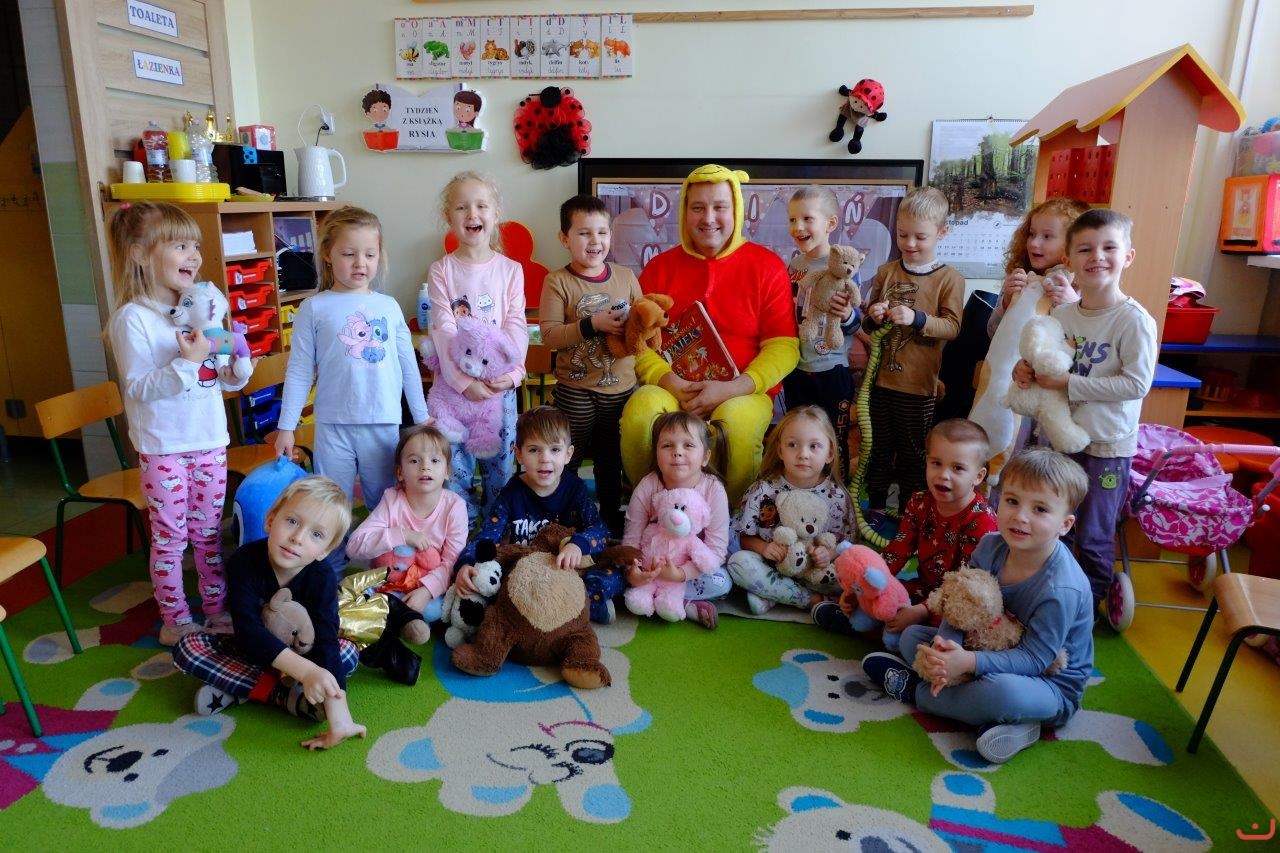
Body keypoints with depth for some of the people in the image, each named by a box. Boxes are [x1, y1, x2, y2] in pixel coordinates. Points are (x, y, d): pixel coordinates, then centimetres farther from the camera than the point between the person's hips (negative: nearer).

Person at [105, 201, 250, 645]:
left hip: (210, 442, 5)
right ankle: (175, 620, 23)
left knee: (209, 531, 16)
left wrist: (236, 369, -9)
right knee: (170, 537, 8)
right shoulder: (132, 318, -13)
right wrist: (186, 362, -27)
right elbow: (138, 388, -16)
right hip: (163, 448, -5)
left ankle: (217, 609, 29)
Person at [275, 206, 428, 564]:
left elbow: (408, 366, 8)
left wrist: (421, 417, 9)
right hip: (333, 424, -1)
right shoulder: (314, 309, -2)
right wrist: (286, 426, -1)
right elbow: (299, 372, 0)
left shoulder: (389, 306, 4)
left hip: (384, 424, 2)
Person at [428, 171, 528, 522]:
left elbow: (516, 325, -3)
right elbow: (443, 329, -9)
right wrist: (464, 380, -18)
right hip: (454, 382, -1)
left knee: (500, 464, 10)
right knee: (454, 467, 5)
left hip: (500, 384, 1)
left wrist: (512, 372, -17)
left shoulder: (510, 270, 3)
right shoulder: (441, 271, -1)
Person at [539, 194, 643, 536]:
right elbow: (549, 334, -16)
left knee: (611, 460, 19)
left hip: (622, 387, 4)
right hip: (576, 389, -3)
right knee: (567, 461, 10)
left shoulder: (626, 276, 3)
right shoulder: (557, 281, -8)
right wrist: (593, 324, -26)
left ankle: (611, 518, 37)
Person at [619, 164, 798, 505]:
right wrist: (668, 380, -13)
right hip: (669, 389, 2)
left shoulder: (767, 266, 4)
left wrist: (732, 388, -16)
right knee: (639, 412, -31)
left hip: (743, 393, -1)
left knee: (737, 423, -35)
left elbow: (784, 346, -2)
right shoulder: (659, 267, 11)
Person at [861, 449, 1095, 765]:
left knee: (1002, 690, -40)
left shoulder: (1061, 590, -30)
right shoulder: (991, 546, -11)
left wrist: (970, 662, -39)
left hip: (1052, 685, -7)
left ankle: (915, 690, -10)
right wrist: (946, 644, -29)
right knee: (912, 635, 1)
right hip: (997, 651, 7)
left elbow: (1034, 658, -27)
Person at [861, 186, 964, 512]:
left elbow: (952, 327, -12)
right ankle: (874, 509, 29)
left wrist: (917, 319, -27)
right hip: (879, 377, 3)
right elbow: (867, 322, 12)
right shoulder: (886, 271, 6)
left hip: (917, 384, -3)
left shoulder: (949, 278, -4)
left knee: (913, 454, 10)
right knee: (878, 449, 15)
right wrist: (873, 316, -11)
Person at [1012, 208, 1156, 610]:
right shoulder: (1060, 314, 0)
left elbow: (1137, 384, -21)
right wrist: (1027, 369, -9)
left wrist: (1070, 382, -23)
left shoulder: (1134, 320, -17)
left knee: (1093, 539, 7)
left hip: (1106, 446, -6)